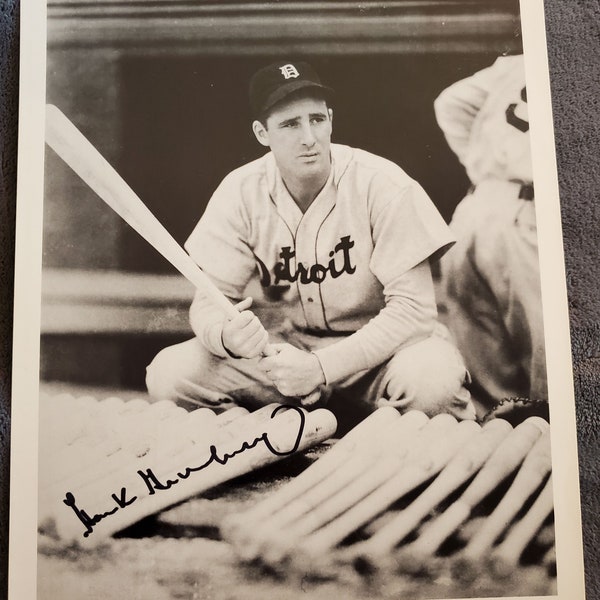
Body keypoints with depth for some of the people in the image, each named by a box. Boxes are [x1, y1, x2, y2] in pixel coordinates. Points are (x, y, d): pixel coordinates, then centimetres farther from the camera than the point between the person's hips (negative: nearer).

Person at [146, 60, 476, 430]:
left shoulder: (382, 184, -17)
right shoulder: (241, 192, -7)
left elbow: (412, 307, -19)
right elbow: (211, 299, -5)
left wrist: (323, 368, -27)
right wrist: (227, 335, -30)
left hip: (379, 345, -2)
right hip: (291, 345, 3)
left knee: (433, 377, -37)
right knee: (169, 373, -15)